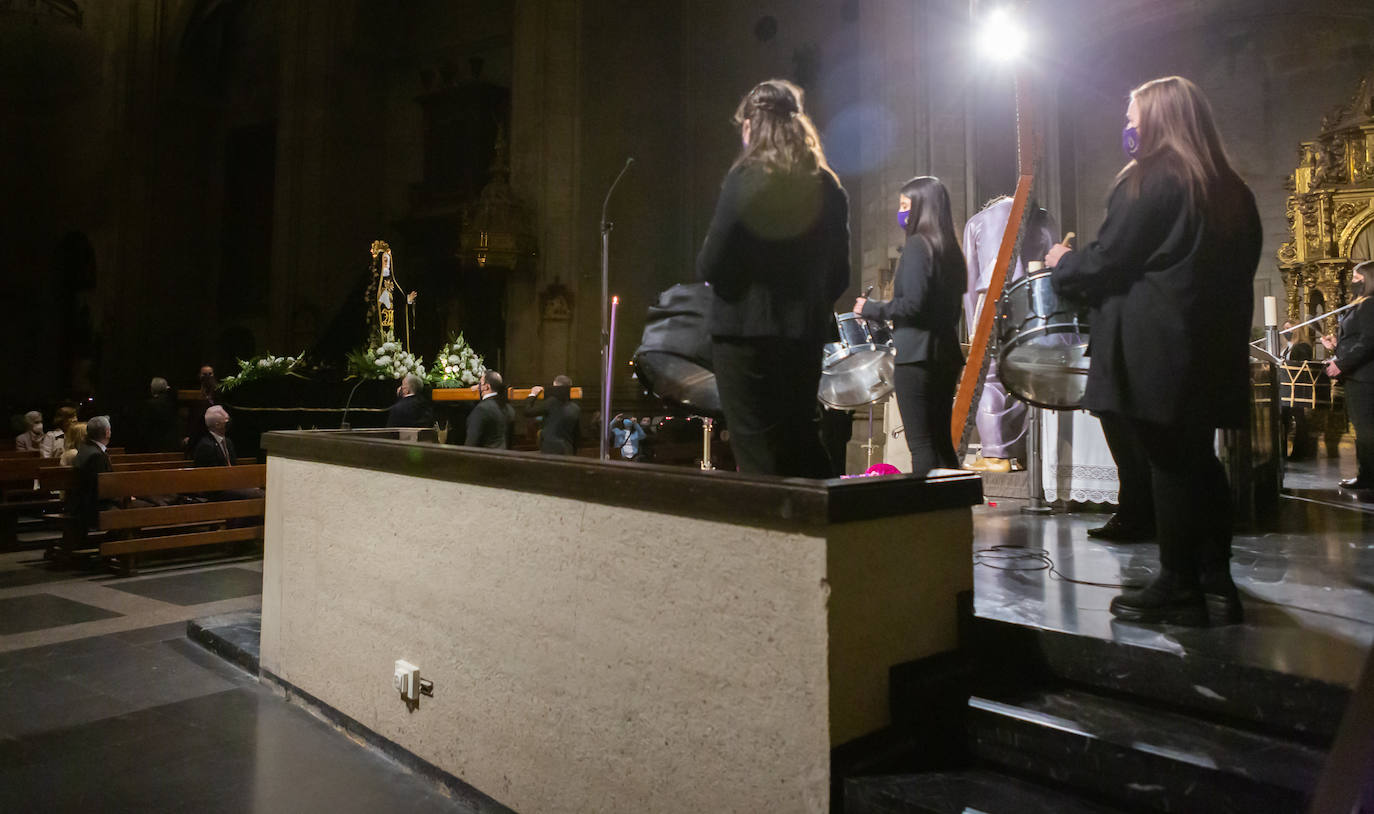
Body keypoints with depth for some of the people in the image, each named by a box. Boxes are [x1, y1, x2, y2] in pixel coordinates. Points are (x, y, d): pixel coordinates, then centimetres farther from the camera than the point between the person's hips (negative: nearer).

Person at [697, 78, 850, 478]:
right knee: (803, 449, 17)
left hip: (747, 333, -6)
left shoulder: (746, 179, -10)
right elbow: (839, 276, 10)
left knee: (759, 458, 1)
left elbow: (711, 267, -12)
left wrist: (704, 263, 9)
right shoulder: (828, 187, 8)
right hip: (806, 336, 6)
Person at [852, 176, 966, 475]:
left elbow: (912, 304, -20)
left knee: (921, 445, -6)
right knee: (942, 442, 15)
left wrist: (871, 308, -6)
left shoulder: (917, 245, -11)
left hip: (916, 356, -9)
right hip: (946, 353, 9)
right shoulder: (949, 248, 15)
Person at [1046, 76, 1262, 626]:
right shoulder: (1229, 190, 15)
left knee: (1169, 463, -3)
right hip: (1211, 349, 8)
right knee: (1198, 459, 12)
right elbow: (1242, 266, 20)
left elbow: (1106, 262, -13)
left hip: (1156, 350, -8)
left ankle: (1178, 589, 4)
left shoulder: (1147, 181, -10)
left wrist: (1063, 264, 7)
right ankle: (1216, 585, 18)